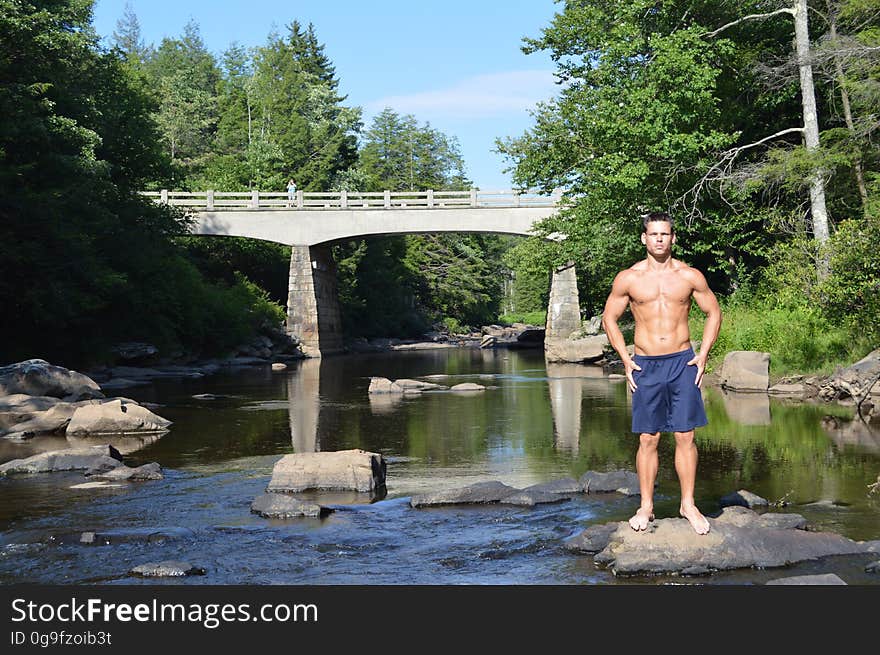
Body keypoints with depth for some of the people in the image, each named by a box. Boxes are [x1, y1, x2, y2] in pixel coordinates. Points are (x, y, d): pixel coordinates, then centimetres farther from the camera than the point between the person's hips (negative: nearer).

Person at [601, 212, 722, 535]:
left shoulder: (690, 276, 3)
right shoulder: (628, 278, 2)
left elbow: (714, 312, 12)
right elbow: (609, 318, 10)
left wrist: (703, 355, 3)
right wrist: (625, 359, 2)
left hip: (682, 362, 0)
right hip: (645, 365, 0)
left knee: (685, 436, 0)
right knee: (647, 439, 2)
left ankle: (688, 504, 10)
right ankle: (646, 506, 10)